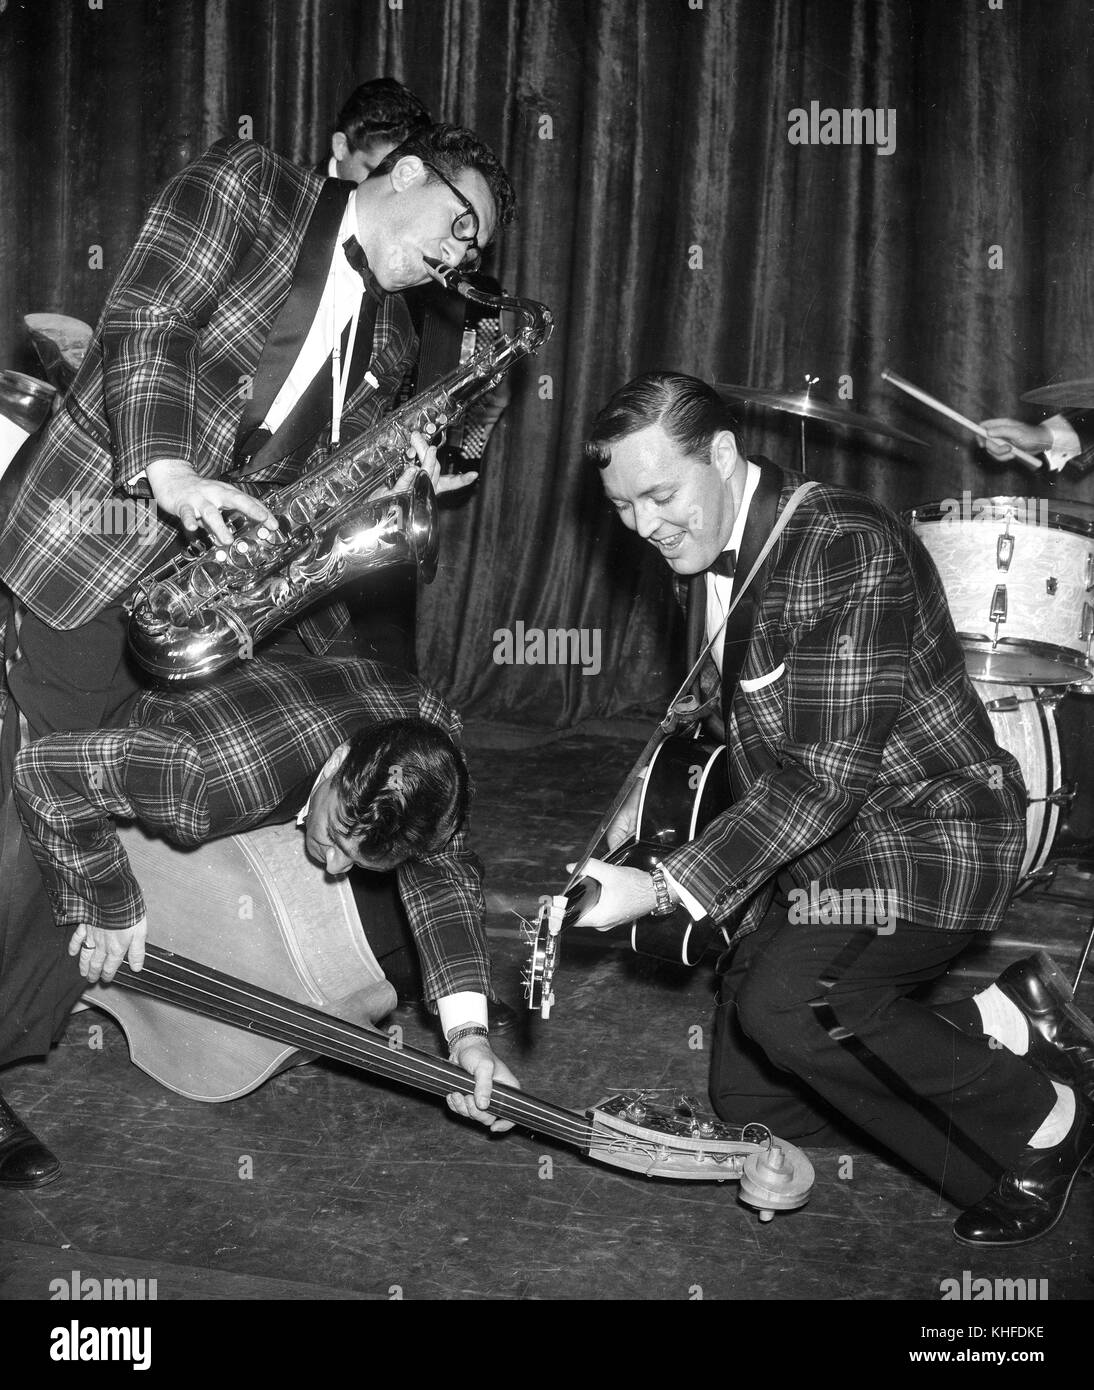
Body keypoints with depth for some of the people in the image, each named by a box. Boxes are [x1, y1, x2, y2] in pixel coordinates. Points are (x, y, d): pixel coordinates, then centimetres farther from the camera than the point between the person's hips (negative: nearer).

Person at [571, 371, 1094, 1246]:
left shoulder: (847, 547, -25)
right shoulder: (705, 555, 3)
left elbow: (826, 777, -30)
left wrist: (665, 892, -31)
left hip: (923, 833, -9)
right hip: (806, 845, 9)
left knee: (788, 1005, -32)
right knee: (749, 1100, 6)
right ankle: (1004, 1027, 15)